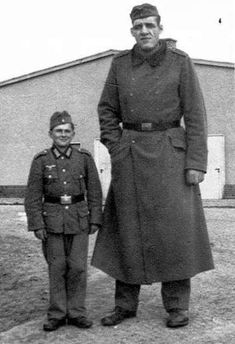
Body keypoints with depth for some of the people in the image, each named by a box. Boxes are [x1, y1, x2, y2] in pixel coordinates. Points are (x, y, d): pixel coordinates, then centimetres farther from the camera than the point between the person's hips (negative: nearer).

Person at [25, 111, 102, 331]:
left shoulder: (84, 158, 1)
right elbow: (33, 196, -2)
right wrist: (37, 225, -7)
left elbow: (94, 192, 5)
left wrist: (95, 220, 0)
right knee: (57, 268, 5)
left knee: (78, 267, 3)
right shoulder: (41, 161, -2)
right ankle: (56, 314, 16)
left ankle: (76, 312, 16)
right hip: (52, 221, -1)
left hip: (79, 221, 1)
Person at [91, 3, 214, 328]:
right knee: (129, 228, 3)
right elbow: (107, 110, 12)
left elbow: (195, 114, -4)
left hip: (169, 152, -2)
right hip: (130, 155, 3)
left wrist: (196, 162, -12)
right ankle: (125, 303, 14)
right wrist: (117, 151, -1)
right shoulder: (120, 63, 7)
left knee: (174, 226, -6)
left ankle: (177, 306, 7)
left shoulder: (180, 61, -1)